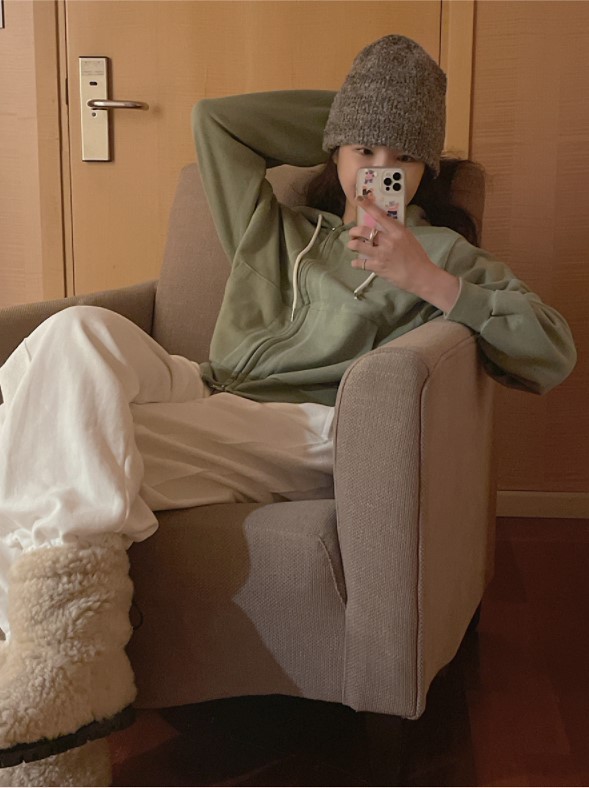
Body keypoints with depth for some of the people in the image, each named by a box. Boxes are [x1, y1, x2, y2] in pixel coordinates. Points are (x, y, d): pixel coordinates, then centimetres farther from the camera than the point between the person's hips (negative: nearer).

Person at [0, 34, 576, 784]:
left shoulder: (443, 252, 17)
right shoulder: (274, 228, 30)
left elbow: (553, 354, 4)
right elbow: (213, 116, 37)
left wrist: (429, 283, -7)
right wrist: (343, 112, 34)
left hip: (305, 435, -5)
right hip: (205, 399, 5)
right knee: (77, 333, -27)